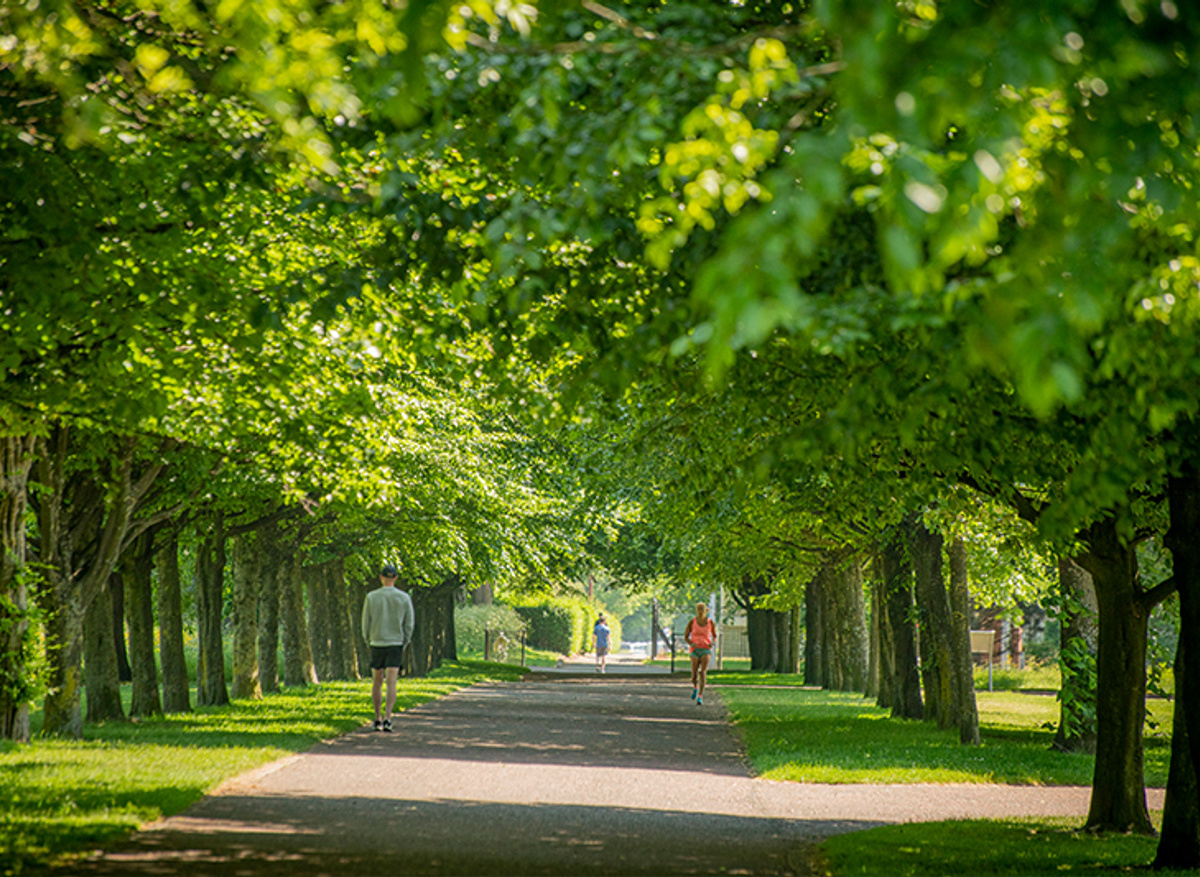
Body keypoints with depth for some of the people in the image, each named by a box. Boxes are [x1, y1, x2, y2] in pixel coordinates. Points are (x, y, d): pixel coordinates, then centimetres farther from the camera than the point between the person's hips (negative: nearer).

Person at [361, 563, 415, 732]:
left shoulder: (371, 597, -5)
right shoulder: (404, 598, -4)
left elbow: (366, 624, -1)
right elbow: (409, 625, -2)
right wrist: (404, 644, 11)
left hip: (376, 644, 0)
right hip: (395, 645, 0)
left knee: (377, 683, 13)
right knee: (391, 683, -4)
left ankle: (378, 719, 15)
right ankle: (387, 718, -17)